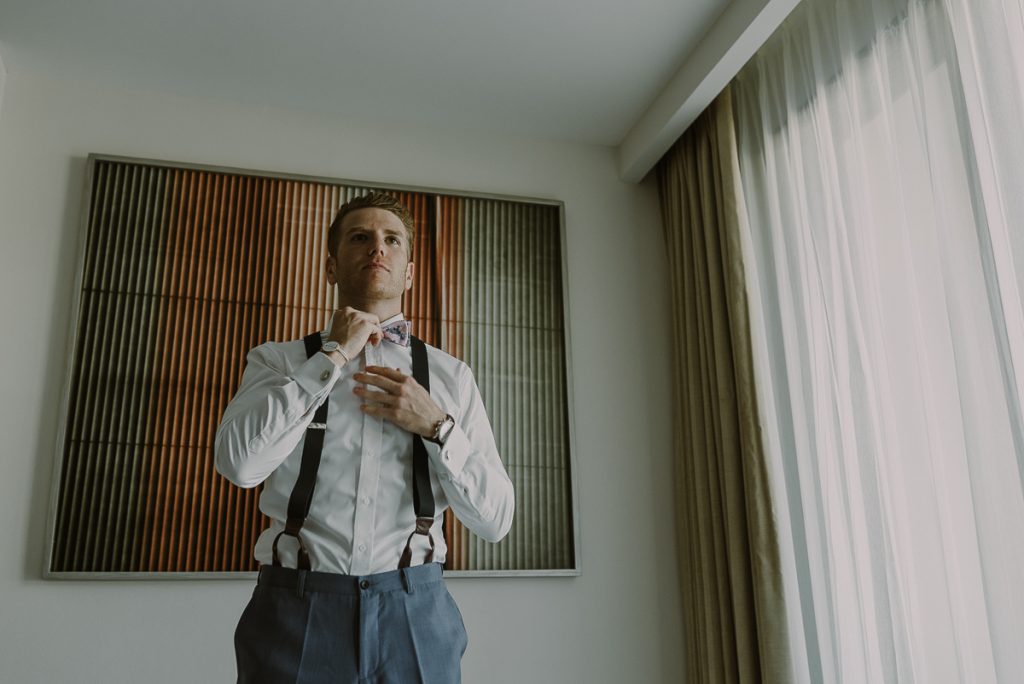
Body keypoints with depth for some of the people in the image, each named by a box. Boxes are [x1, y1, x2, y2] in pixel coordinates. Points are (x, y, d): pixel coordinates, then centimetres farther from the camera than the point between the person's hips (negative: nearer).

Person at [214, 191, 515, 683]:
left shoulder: (450, 376, 5)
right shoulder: (277, 361, 4)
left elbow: (495, 518, 3)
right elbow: (240, 463, -15)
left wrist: (436, 426, -11)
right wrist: (334, 356, -10)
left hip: (415, 613, 1)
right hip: (297, 608, -1)